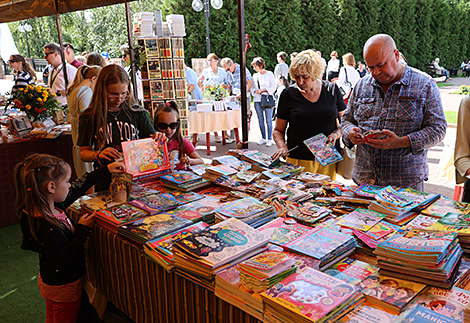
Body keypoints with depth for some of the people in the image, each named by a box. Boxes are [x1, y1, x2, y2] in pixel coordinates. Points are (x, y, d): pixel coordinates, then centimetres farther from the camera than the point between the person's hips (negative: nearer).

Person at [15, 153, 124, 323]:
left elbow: (78, 187, 2)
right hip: (63, 288, -8)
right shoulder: (49, 229, -38)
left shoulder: (53, 205, -13)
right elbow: (67, 263, -31)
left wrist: (106, 170, 7)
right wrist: (82, 230, -28)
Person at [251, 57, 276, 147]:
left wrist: (262, 90, -11)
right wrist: (255, 90, -5)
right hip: (257, 100, 5)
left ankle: (269, 139, 3)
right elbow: (252, 87, 18)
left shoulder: (269, 74, 0)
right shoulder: (255, 75, 14)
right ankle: (263, 138, 17)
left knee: (268, 121, -4)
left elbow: (273, 87, -4)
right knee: (260, 121, 7)